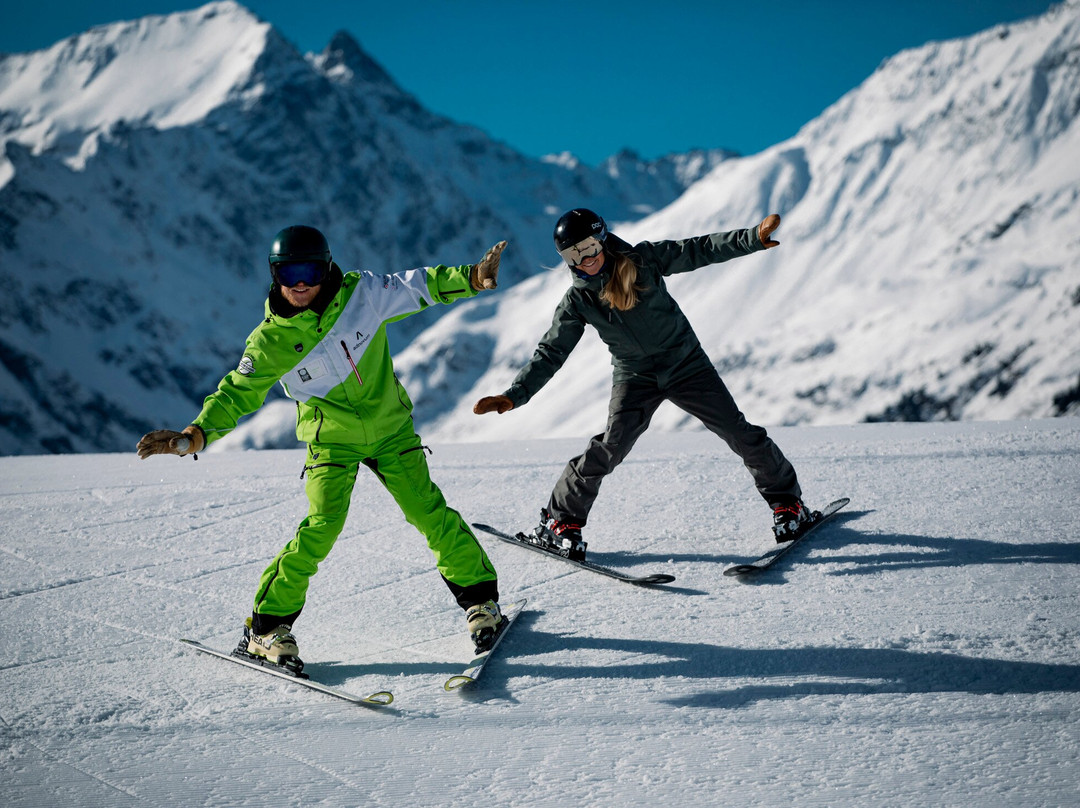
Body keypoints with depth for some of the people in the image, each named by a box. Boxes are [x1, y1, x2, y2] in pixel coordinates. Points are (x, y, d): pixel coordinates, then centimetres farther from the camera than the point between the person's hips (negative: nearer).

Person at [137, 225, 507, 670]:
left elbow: (416, 286, -6)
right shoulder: (270, 341, -13)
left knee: (430, 512, -5)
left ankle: (480, 597, 15)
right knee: (322, 525, -17)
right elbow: (237, 393, -9)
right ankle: (267, 626, -4)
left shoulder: (360, 295, -13)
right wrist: (196, 434, -23)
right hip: (331, 439, -1)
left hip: (389, 426, 2)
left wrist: (470, 278, -19)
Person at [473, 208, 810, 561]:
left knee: (738, 432, -1)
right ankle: (559, 522, -5)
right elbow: (550, 353, -5)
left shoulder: (642, 260, -9)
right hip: (635, 377, 0)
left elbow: (700, 250, -7)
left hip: (686, 363, 0)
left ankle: (785, 498, 20)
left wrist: (755, 237, -15)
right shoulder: (577, 301, -6)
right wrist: (513, 396, -15)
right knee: (610, 447, -19)